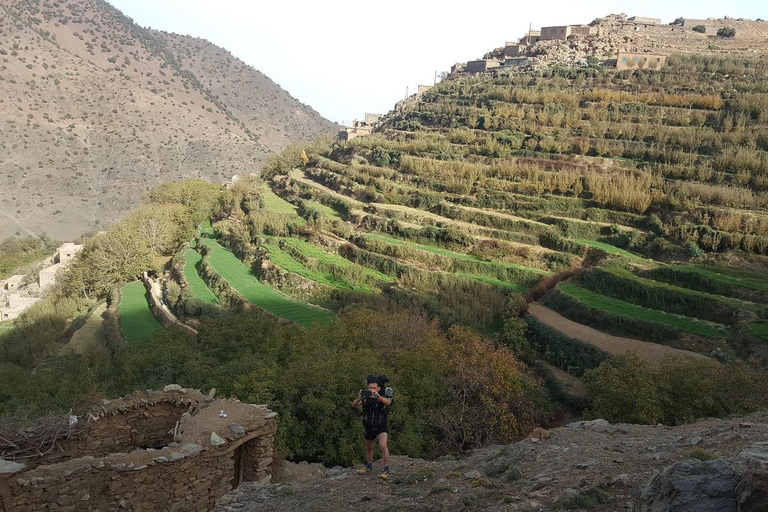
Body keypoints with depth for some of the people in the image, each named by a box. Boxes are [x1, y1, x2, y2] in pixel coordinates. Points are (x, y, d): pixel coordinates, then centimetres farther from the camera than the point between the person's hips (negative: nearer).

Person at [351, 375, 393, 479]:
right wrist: (359, 398, -45)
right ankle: (369, 466, 44)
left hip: (381, 427, -4)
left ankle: (386, 470, -12)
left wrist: (378, 397, -63)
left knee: (383, 446, -23)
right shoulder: (366, 396, -14)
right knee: (368, 448, 20)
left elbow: (388, 402, -44)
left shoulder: (383, 396, -22)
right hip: (369, 427, 4)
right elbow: (354, 405, -23)